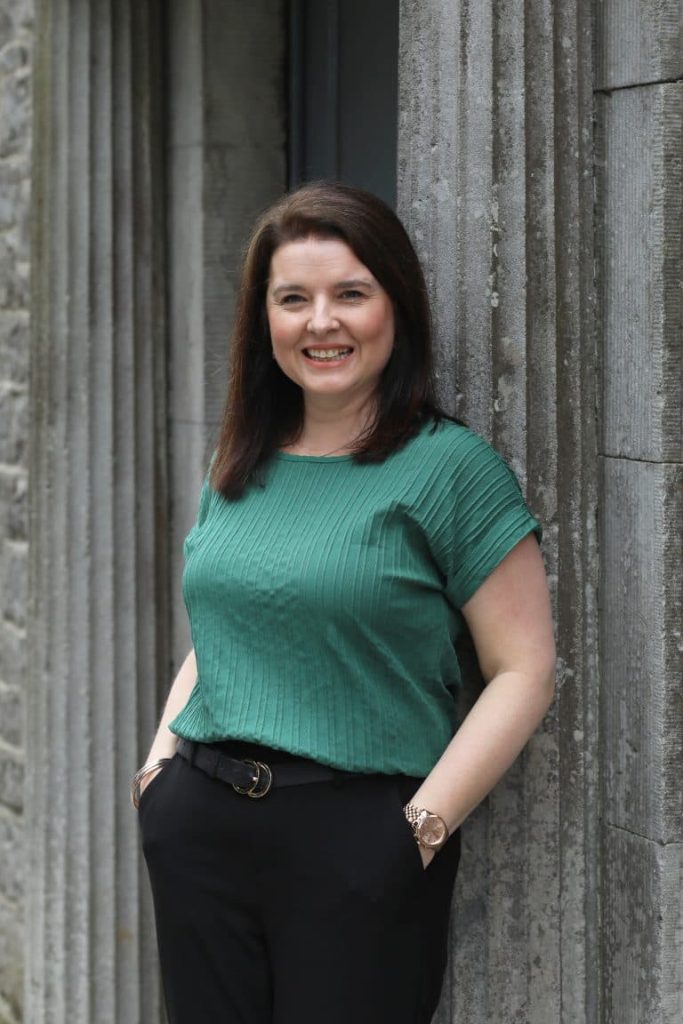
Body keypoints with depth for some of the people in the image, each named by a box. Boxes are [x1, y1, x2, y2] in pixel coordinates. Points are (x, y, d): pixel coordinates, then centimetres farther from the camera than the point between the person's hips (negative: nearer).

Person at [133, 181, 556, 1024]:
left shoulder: (451, 466, -7)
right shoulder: (236, 471, 12)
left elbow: (523, 670, -11)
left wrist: (423, 824, -16)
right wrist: (162, 755, 7)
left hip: (358, 837, -5)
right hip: (198, 828, 6)